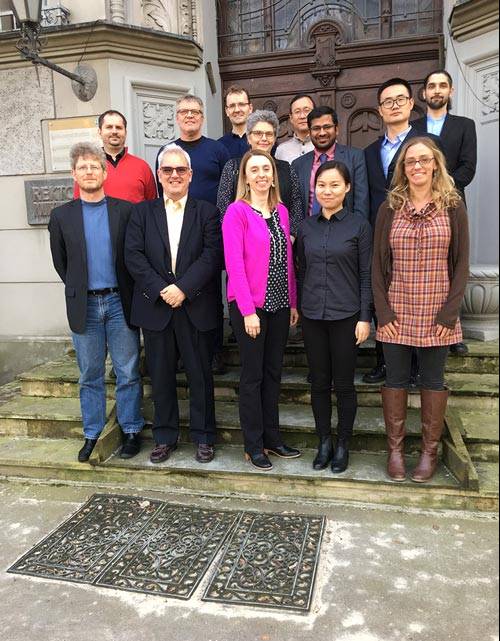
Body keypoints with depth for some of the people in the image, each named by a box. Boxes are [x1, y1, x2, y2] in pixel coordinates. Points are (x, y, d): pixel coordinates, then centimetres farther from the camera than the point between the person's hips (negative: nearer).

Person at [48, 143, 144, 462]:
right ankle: (92, 434, 25)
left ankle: (132, 431, 19)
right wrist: (78, 289, 11)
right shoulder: (61, 215, 5)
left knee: (128, 373, 5)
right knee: (90, 375, 11)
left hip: (119, 302, -1)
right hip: (84, 305, 2)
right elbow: (60, 262, 12)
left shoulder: (126, 210, 0)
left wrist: (129, 293, 2)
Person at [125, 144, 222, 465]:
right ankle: (165, 437, 26)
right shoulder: (142, 212, 10)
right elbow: (133, 255, -2)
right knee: (161, 376, 11)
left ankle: (204, 436, 22)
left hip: (196, 308, -1)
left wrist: (184, 289, -17)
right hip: (155, 306, 2)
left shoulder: (207, 212, 5)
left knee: (200, 375, 7)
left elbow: (212, 255, -7)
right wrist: (161, 290, -13)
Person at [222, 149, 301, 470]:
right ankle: (254, 445, 18)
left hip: (279, 304, 6)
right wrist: (248, 311, -18)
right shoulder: (237, 211, -8)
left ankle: (272, 437, 27)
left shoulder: (281, 211, 11)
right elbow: (234, 264, -14)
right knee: (253, 375, 3)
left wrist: (293, 302, 8)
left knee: (273, 372, 13)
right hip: (249, 306, -6)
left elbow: (287, 260, 12)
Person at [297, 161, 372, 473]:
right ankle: (324, 442, 27)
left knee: (344, 384, 6)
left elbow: (366, 275, -3)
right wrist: (299, 308, 10)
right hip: (312, 316, 3)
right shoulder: (306, 227, 7)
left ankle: (343, 444, 24)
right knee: (319, 382, 11)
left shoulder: (359, 225, -3)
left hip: (346, 316, -3)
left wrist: (365, 318, -7)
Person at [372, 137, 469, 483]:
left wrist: (449, 313, -8)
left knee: (433, 380, 9)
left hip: (437, 315, -1)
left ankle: (430, 450, 24)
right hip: (397, 314, 1)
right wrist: (383, 313, -5)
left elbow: (461, 264, 0)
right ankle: (395, 448, 22)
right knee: (396, 379, 7)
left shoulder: (453, 207, 2)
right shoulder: (390, 208, 4)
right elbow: (378, 264, 3)